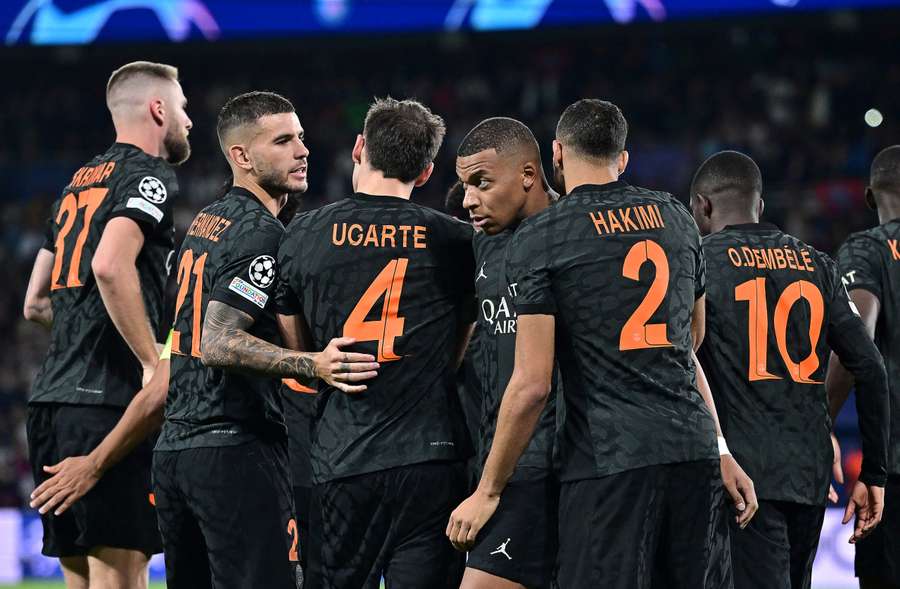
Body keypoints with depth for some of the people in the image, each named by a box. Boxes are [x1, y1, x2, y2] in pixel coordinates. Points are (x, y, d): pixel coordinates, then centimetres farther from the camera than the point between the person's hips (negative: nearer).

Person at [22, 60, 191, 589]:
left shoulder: (80, 183, 22)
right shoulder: (149, 174, -4)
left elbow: (37, 303, 26)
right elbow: (110, 266, -22)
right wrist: (153, 362, -17)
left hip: (51, 403, 9)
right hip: (105, 403, -9)